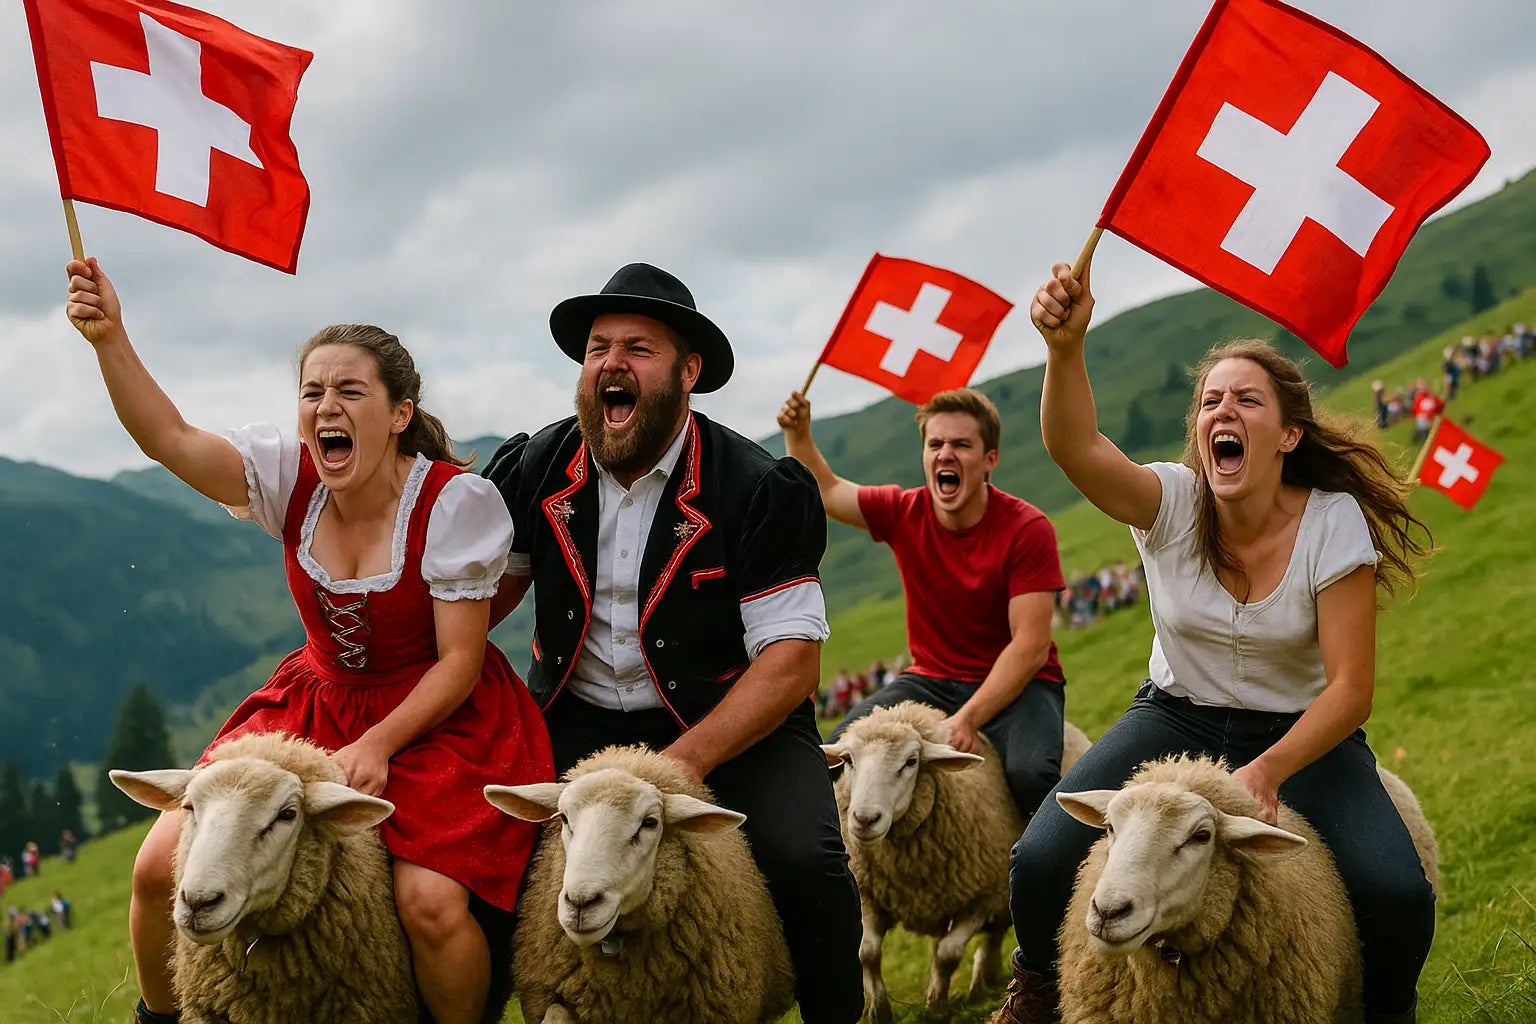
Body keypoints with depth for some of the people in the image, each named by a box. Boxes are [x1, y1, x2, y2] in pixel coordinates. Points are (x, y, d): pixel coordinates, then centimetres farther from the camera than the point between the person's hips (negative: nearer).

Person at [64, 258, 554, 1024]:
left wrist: (378, 745, -26)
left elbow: (459, 660, -15)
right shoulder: (293, 479, -5)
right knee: (162, 867, -6)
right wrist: (109, 339, -32)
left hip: (439, 714, -4)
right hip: (319, 700, 5)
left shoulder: (455, 501, -17)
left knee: (431, 903, -28)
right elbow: (170, 439, -18)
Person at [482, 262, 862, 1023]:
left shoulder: (758, 491, -12)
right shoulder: (534, 470, 0)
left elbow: (791, 660, -15)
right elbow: (488, 591, 13)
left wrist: (683, 763, -28)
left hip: (727, 724, -3)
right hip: (576, 722, 3)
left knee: (803, 861, -27)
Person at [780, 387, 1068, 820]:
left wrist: (967, 719, -30)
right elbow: (825, 491, 16)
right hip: (932, 679, 4)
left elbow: (1030, 646, -21)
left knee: (1030, 771, -35)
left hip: (1016, 685, -4)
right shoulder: (904, 514, -2)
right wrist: (798, 436, -5)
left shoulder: (1027, 528, -15)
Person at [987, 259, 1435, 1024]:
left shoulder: (1333, 523, -15)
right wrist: (1065, 347, -56)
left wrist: (1267, 770, -34)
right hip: (1178, 717, 1)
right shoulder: (1172, 505, -14)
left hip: (1302, 732, -1)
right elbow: (1076, 448, -36)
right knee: (1041, 861, -20)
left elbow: (1351, 688, -17)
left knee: (1399, 897, -26)